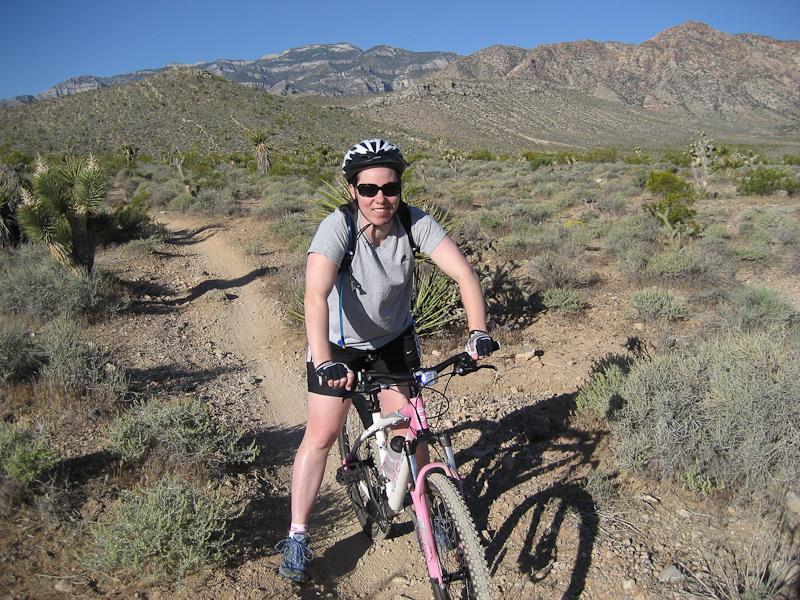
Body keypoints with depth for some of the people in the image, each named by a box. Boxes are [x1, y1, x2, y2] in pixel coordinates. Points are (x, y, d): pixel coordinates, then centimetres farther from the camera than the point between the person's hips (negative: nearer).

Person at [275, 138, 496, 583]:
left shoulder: (416, 223, -21)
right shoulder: (337, 228, -29)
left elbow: (464, 273, -26)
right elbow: (316, 295, -41)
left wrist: (478, 331, -40)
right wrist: (324, 362, -53)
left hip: (394, 338, 2)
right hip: (340, 342, -2)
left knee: (407, 427, 1)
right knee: (322, 435, -1)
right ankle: (297, 537, 15)